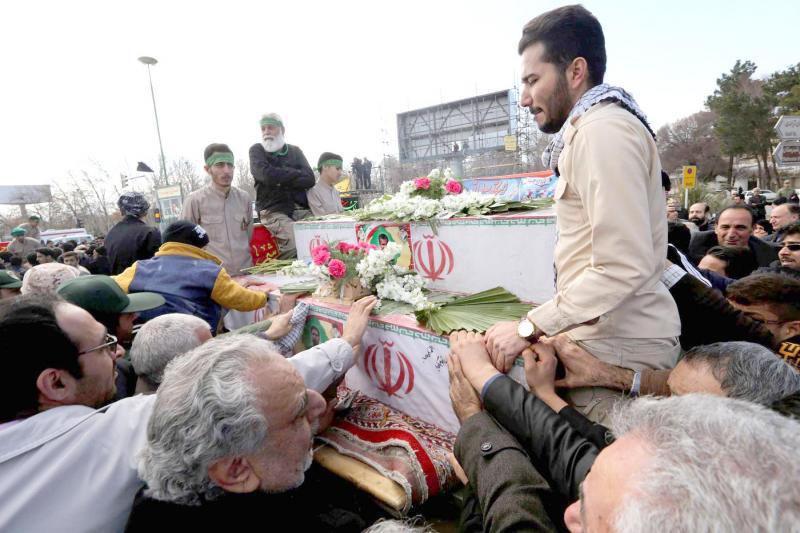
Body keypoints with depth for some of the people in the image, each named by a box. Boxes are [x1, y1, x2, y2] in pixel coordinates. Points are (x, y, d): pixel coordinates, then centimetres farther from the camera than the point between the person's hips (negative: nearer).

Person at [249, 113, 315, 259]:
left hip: (302, 209, 4)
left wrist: (280, 178, -5)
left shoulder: (295, 151, 19)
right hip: (274, 212, -4)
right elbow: (267, 175, -10)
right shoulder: (257, 150, 11)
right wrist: (295, 174, 1)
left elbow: (309, 179, 3)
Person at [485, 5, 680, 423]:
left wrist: (530, 328, -19)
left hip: (618, 348, -9)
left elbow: (623, 266, -24)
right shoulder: (591, 127, 17)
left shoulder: (602, 129, -14)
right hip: (613, 335, 9)